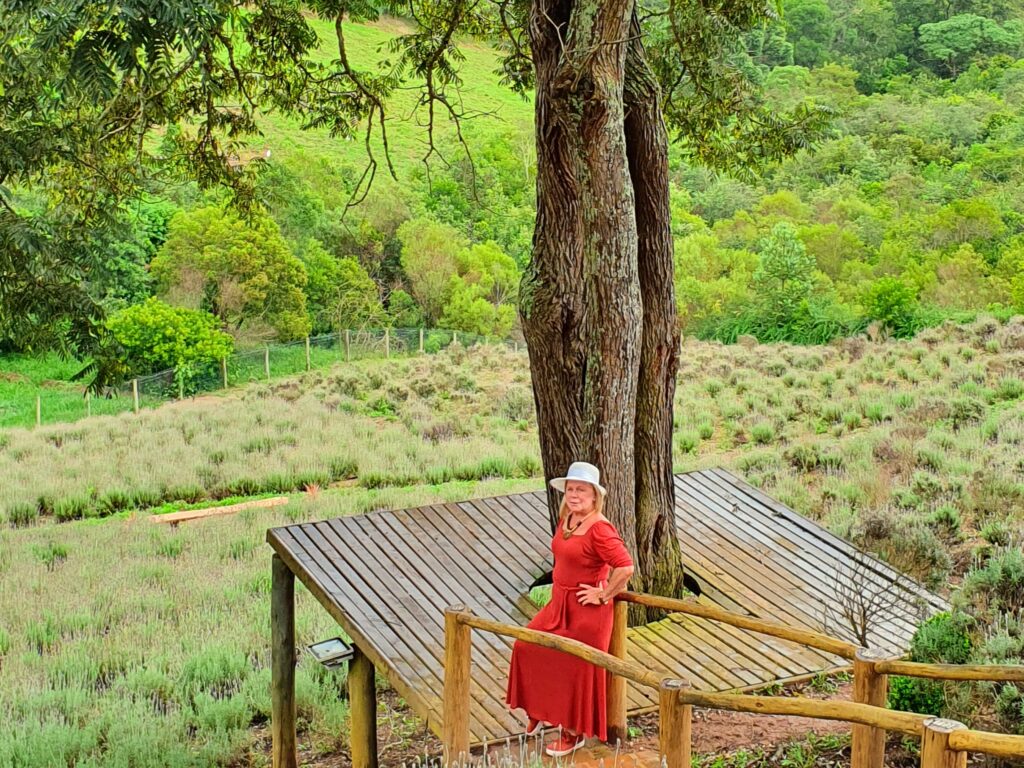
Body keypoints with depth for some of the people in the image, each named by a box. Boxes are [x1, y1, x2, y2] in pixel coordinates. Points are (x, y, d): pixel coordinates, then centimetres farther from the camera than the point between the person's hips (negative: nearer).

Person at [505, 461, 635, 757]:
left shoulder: (599, 529, -24)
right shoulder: (565, 520, 4)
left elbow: (626, 568, -31)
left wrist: (603, 595, -21)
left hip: (586, 610, -9)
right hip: (559, 604, 9)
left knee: (577, 669, 4)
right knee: (528, 648, 11)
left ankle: (574, 734, 23)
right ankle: (540, 712, 32)